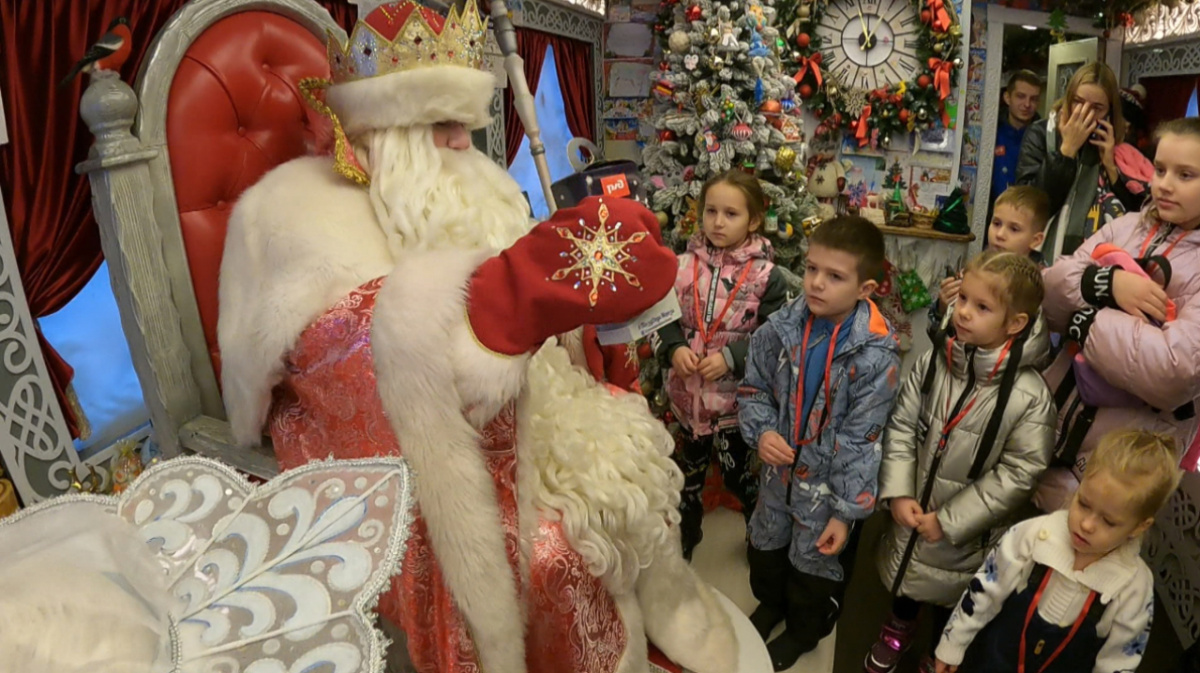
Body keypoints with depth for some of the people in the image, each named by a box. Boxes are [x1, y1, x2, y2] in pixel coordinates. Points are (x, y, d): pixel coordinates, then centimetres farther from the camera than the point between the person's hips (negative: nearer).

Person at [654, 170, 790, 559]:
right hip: (688, 391, 3)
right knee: (688, 470, 22)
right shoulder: (683, 266, -5)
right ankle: (683, 538, 45)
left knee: (739, 473, 16)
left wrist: (730, 358, -21)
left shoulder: (766, 276, -12)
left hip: (736, 396, -3)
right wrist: (674, 348, -17)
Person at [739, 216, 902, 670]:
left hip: (829, 479, -4)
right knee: (766, 543, 26)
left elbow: (861, 439, -20)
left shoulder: (875, 354, -25)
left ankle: (803, 631, 51)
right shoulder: (782, 327, -14)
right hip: (779, 467, 4)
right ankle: (769, 603, 58)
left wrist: (846, 510, -16)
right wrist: (761, 431, -19)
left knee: (815, 562, 20)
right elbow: (754, 387, -1)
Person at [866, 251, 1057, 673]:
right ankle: (899, 630, 58)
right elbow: (901, 426, -4)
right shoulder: (934, 362, -12)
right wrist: (898, 494, -13)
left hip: (965, 536, -4)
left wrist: (949, 521, -17)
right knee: (904, 575, 28)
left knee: (950, 600, 20)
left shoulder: (1030, 397, -23)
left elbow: (1018, 473, -19)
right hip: (912, 514, 4)